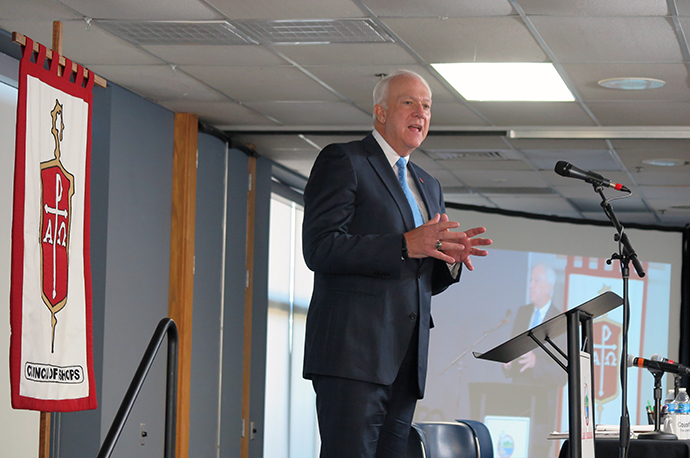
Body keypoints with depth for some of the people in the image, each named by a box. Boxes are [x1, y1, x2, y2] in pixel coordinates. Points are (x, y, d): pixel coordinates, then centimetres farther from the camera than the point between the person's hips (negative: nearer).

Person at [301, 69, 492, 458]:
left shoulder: (428, 186, 25)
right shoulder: (342, 161, 1)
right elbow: (319, 248, -12)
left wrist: (451, 258, 2)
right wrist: (405, 245, -18)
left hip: (406, 362, 8)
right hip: (354, 353, -8)